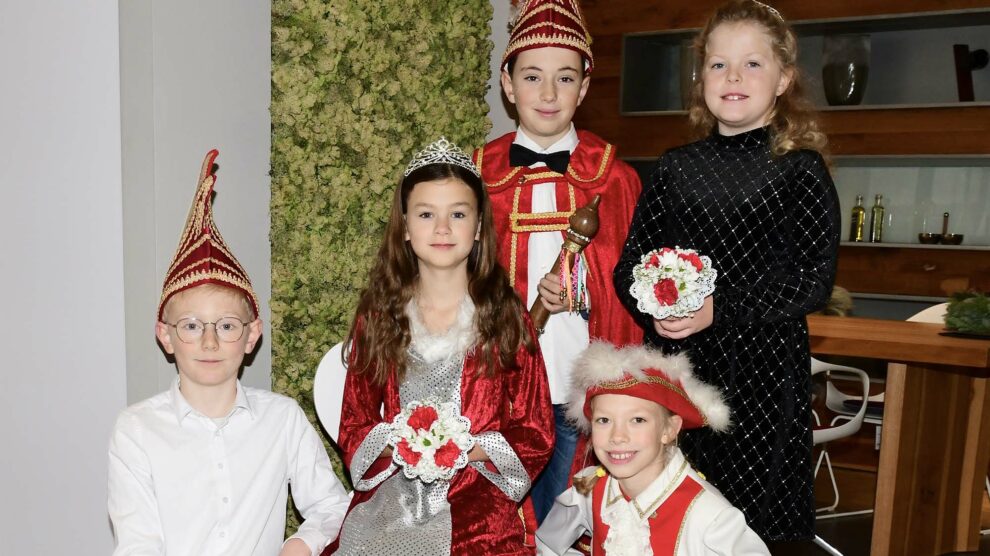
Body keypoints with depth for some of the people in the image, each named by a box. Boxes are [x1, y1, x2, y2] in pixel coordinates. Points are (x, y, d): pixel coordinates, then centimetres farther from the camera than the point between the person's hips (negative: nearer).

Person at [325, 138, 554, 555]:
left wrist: (471, 449, -13)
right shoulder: (377, 314, 5)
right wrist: (392, 444, -11)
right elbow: (352, 428, 9)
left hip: (478, 514, -1)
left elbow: (536, 436, 3)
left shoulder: (506, 316, 1)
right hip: (384, 509, 2)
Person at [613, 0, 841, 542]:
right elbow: (629, 264, 6)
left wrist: (719, 308, -19)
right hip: (674, 362, 3)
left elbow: (814, 280, -9)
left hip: (765, 368, -3)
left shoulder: (800, 168, -2)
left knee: (761, 518, 7)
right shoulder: (676, 166, 7)